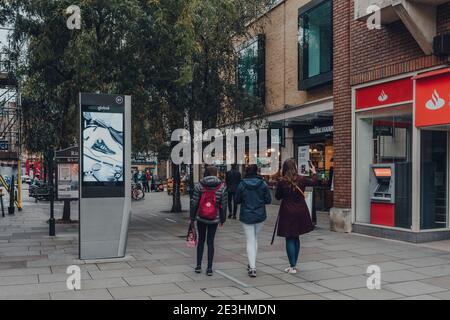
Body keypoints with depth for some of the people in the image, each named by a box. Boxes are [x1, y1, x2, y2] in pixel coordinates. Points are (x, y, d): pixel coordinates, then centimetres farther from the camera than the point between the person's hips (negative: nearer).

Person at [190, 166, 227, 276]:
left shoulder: (199, 186, -5)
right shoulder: (222, 187, -5)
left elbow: (194, 203, -4)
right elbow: (223, 205, -2)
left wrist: (192, 217, 5)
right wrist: (222, 219, 8)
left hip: (201, 218, 0)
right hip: (214, 219, 0)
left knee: (201, 240, 14)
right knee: (210, 242, 7)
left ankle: (198, 266, 16)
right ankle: (209, 268, 7)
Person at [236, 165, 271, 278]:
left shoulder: (242, 185, -8)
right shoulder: (263, 184, -5)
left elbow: (237, 200, -1)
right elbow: (268, 200, -2)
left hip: (246, 216, -2)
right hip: (260, 216, 2)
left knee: (250, 241, 1)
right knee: (255, 239, 19)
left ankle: (252, 267, -8)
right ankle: (252, 264, 26)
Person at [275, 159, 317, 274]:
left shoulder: (282, 182, -11)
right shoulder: (302, 179, -5)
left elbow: (278, 196, 1)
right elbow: (314, 182, 17)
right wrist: (314, 172, 35)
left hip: (287, 213, -3)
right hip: (300, 212, 3)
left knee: (290, 239, 4)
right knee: (296, 238, 16)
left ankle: (292, 266, 2)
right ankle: (294, 264, 24)